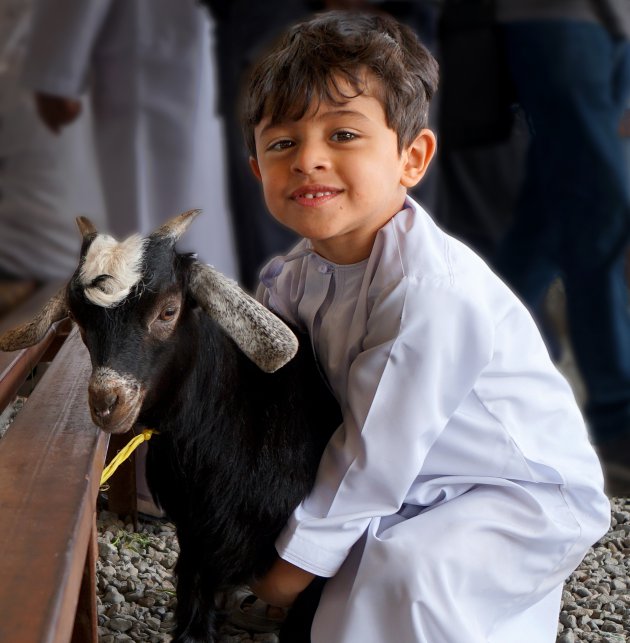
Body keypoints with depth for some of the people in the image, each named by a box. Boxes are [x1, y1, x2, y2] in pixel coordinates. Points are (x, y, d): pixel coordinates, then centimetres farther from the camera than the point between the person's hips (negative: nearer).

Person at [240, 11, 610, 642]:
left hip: (529, 496, -8)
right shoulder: (297, 275, -5)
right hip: (417, 483, 8)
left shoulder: (427, 289, -31)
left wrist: (299, 557, -17)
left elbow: (376, 454, -26)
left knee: (405, 567, -29)